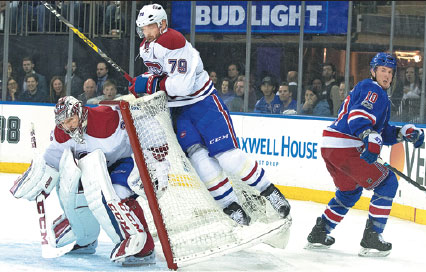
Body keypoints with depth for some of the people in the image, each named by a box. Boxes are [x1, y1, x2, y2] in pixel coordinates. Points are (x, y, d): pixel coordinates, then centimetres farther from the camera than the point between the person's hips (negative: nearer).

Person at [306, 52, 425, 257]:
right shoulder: (373, 90, -6)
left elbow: (382, 132, 27)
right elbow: (359, 116, -24)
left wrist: (405, 133, 14)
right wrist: (370, 138, -39)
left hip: (329, 147, 11)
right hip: (345, 148, -10)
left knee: (350, 190, 30)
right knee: (387, 183, -4)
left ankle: (319, 233, 30)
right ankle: (371, 238, -8)